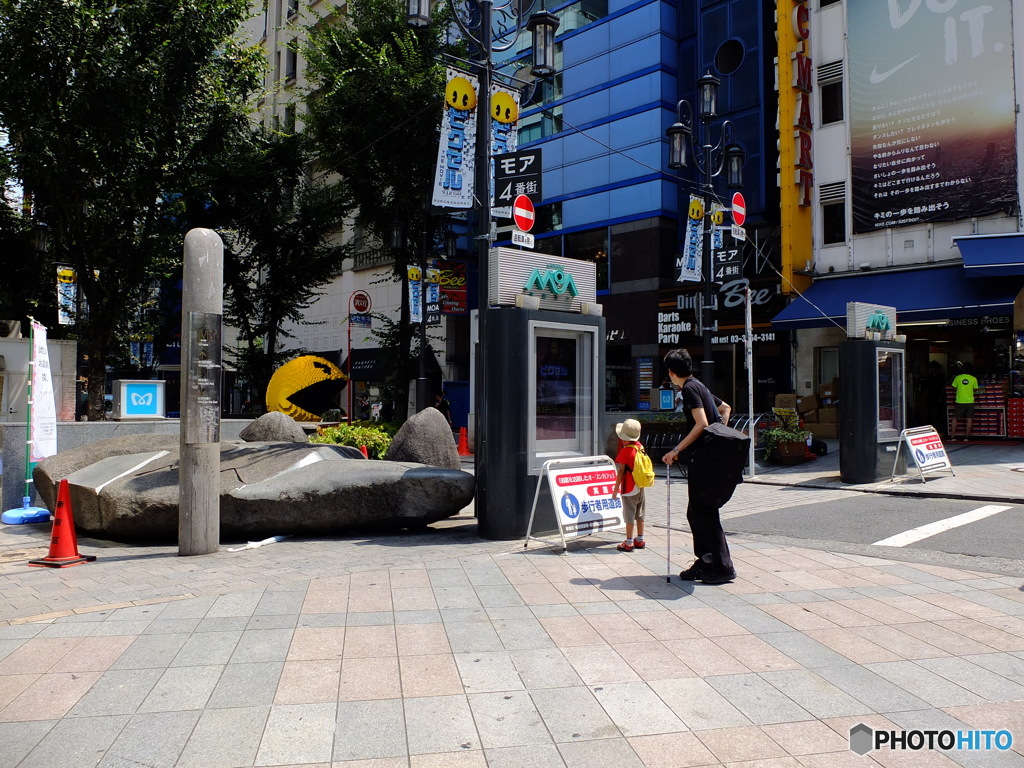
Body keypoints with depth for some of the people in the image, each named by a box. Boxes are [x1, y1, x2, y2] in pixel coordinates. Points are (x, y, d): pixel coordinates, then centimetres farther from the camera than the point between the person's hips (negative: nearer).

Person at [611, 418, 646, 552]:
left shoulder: (625, 451, -18)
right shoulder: (639, 446, 2)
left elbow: (621, 471, -16)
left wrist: (616, 488, -11)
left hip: (629, 488, -7)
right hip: (640, 486, 8)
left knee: (629, 516, -2)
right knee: (640, 514, 15)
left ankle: (629, 543, 3)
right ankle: (640, 540, 24)